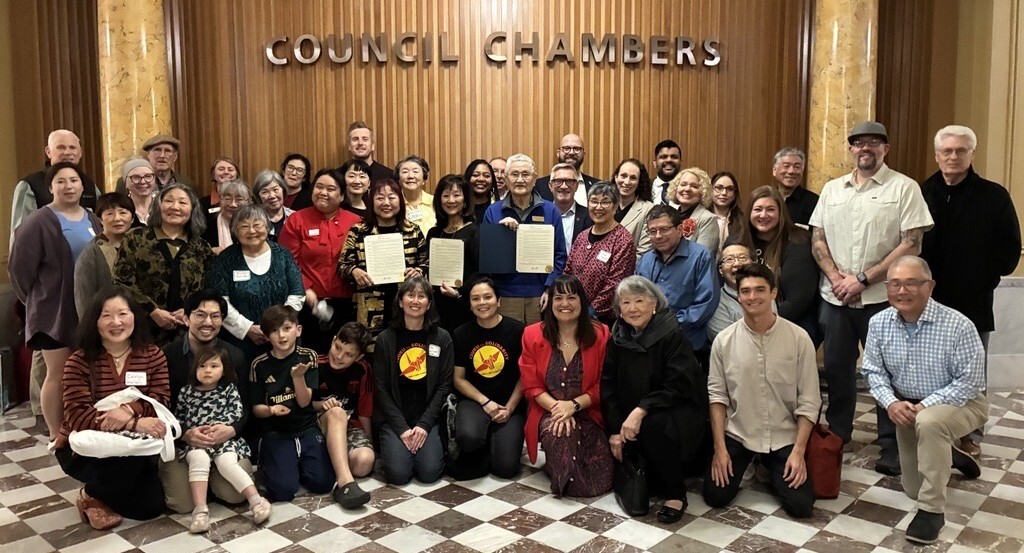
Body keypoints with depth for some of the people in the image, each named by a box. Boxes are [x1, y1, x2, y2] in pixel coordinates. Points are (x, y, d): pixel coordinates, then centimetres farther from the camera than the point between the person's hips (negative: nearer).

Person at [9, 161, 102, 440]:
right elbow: (19, 266, -9)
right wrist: (36, 300, 0)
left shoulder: (92, 219, 10)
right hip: (55, 310, -5)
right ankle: (56, 437, 13)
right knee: (58, 375, 1)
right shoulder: (39, 222, -10)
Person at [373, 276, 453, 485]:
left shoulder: (442, 338, 3)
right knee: (398, 473, -19)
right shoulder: (385, 339, 1)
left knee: (429, 472, -19)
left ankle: (436, 443, 14)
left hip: (428, 418, 0)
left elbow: (444, 385, 0)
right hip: (394, 418, 0)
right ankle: (390, 445, 13)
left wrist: (424, 425, -11)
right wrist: (401, 428, -12)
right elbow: (381, 388, -2)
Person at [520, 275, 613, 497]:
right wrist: (556, 407, -19)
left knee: (600, 482, -17)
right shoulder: (533, 335, -1)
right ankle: (565, 480, -3)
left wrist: (574, 405, -19)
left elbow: (602, 385, -2)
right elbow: (531, 386, -2)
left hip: (588, 414, 1)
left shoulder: (600, 335, -1)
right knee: (559, 433, -38)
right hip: (548, 413, -1)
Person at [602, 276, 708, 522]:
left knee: (654, 426, -35)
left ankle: (675, 496, -16)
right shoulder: (618, 339, 2)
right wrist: (615, 429, -10)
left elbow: (678, 388, -21)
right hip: (632, 415, 5)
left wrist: (641, 410, -32)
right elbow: (608, 386, -1)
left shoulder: (673, 336, -14)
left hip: (679, 410, -5)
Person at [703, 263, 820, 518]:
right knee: (715, 496, -7)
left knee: (801, 505, -9)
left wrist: (798, 451, -11)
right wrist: (720, 448, -7)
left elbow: (809, 401, -6)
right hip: (737, 434, 1)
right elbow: (717, 395, -2)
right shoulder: (724, 341, -8)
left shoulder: (799, 338, -10)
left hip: (784, 438, 0)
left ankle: (771, 469, 23)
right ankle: (746, 464, 25)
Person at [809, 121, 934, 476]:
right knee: (836, 368, 12)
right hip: (835, 297, 4)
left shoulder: (904, 188, -3)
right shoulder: (832, 189, 11)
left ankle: (892, 448, 15)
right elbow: (817, 240, 10)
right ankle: (836, 436, 28)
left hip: (881, 298, -4)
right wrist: (836, 278, -7)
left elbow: (911, 246, -10)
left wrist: (862, 280, -14)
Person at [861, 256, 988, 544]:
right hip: (907, 408, 5)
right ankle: (947, 454, 49)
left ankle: (932, 510, -24)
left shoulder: (958, 325, -26)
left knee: (928, 422, -42)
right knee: (913, 490, 15)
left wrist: (925, 406, -30)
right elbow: (874, 370, -3)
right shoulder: (879, 323, -13)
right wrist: (891, 403, -21)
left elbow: (970, 382, -23)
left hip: (960, 402, -5)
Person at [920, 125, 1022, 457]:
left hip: (973, 302, -1)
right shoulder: (921, 194, 3)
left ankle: (970, 435, 20)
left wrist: (985, 279, -3)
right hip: (927, 301, 1)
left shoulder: (994, 197, -1)